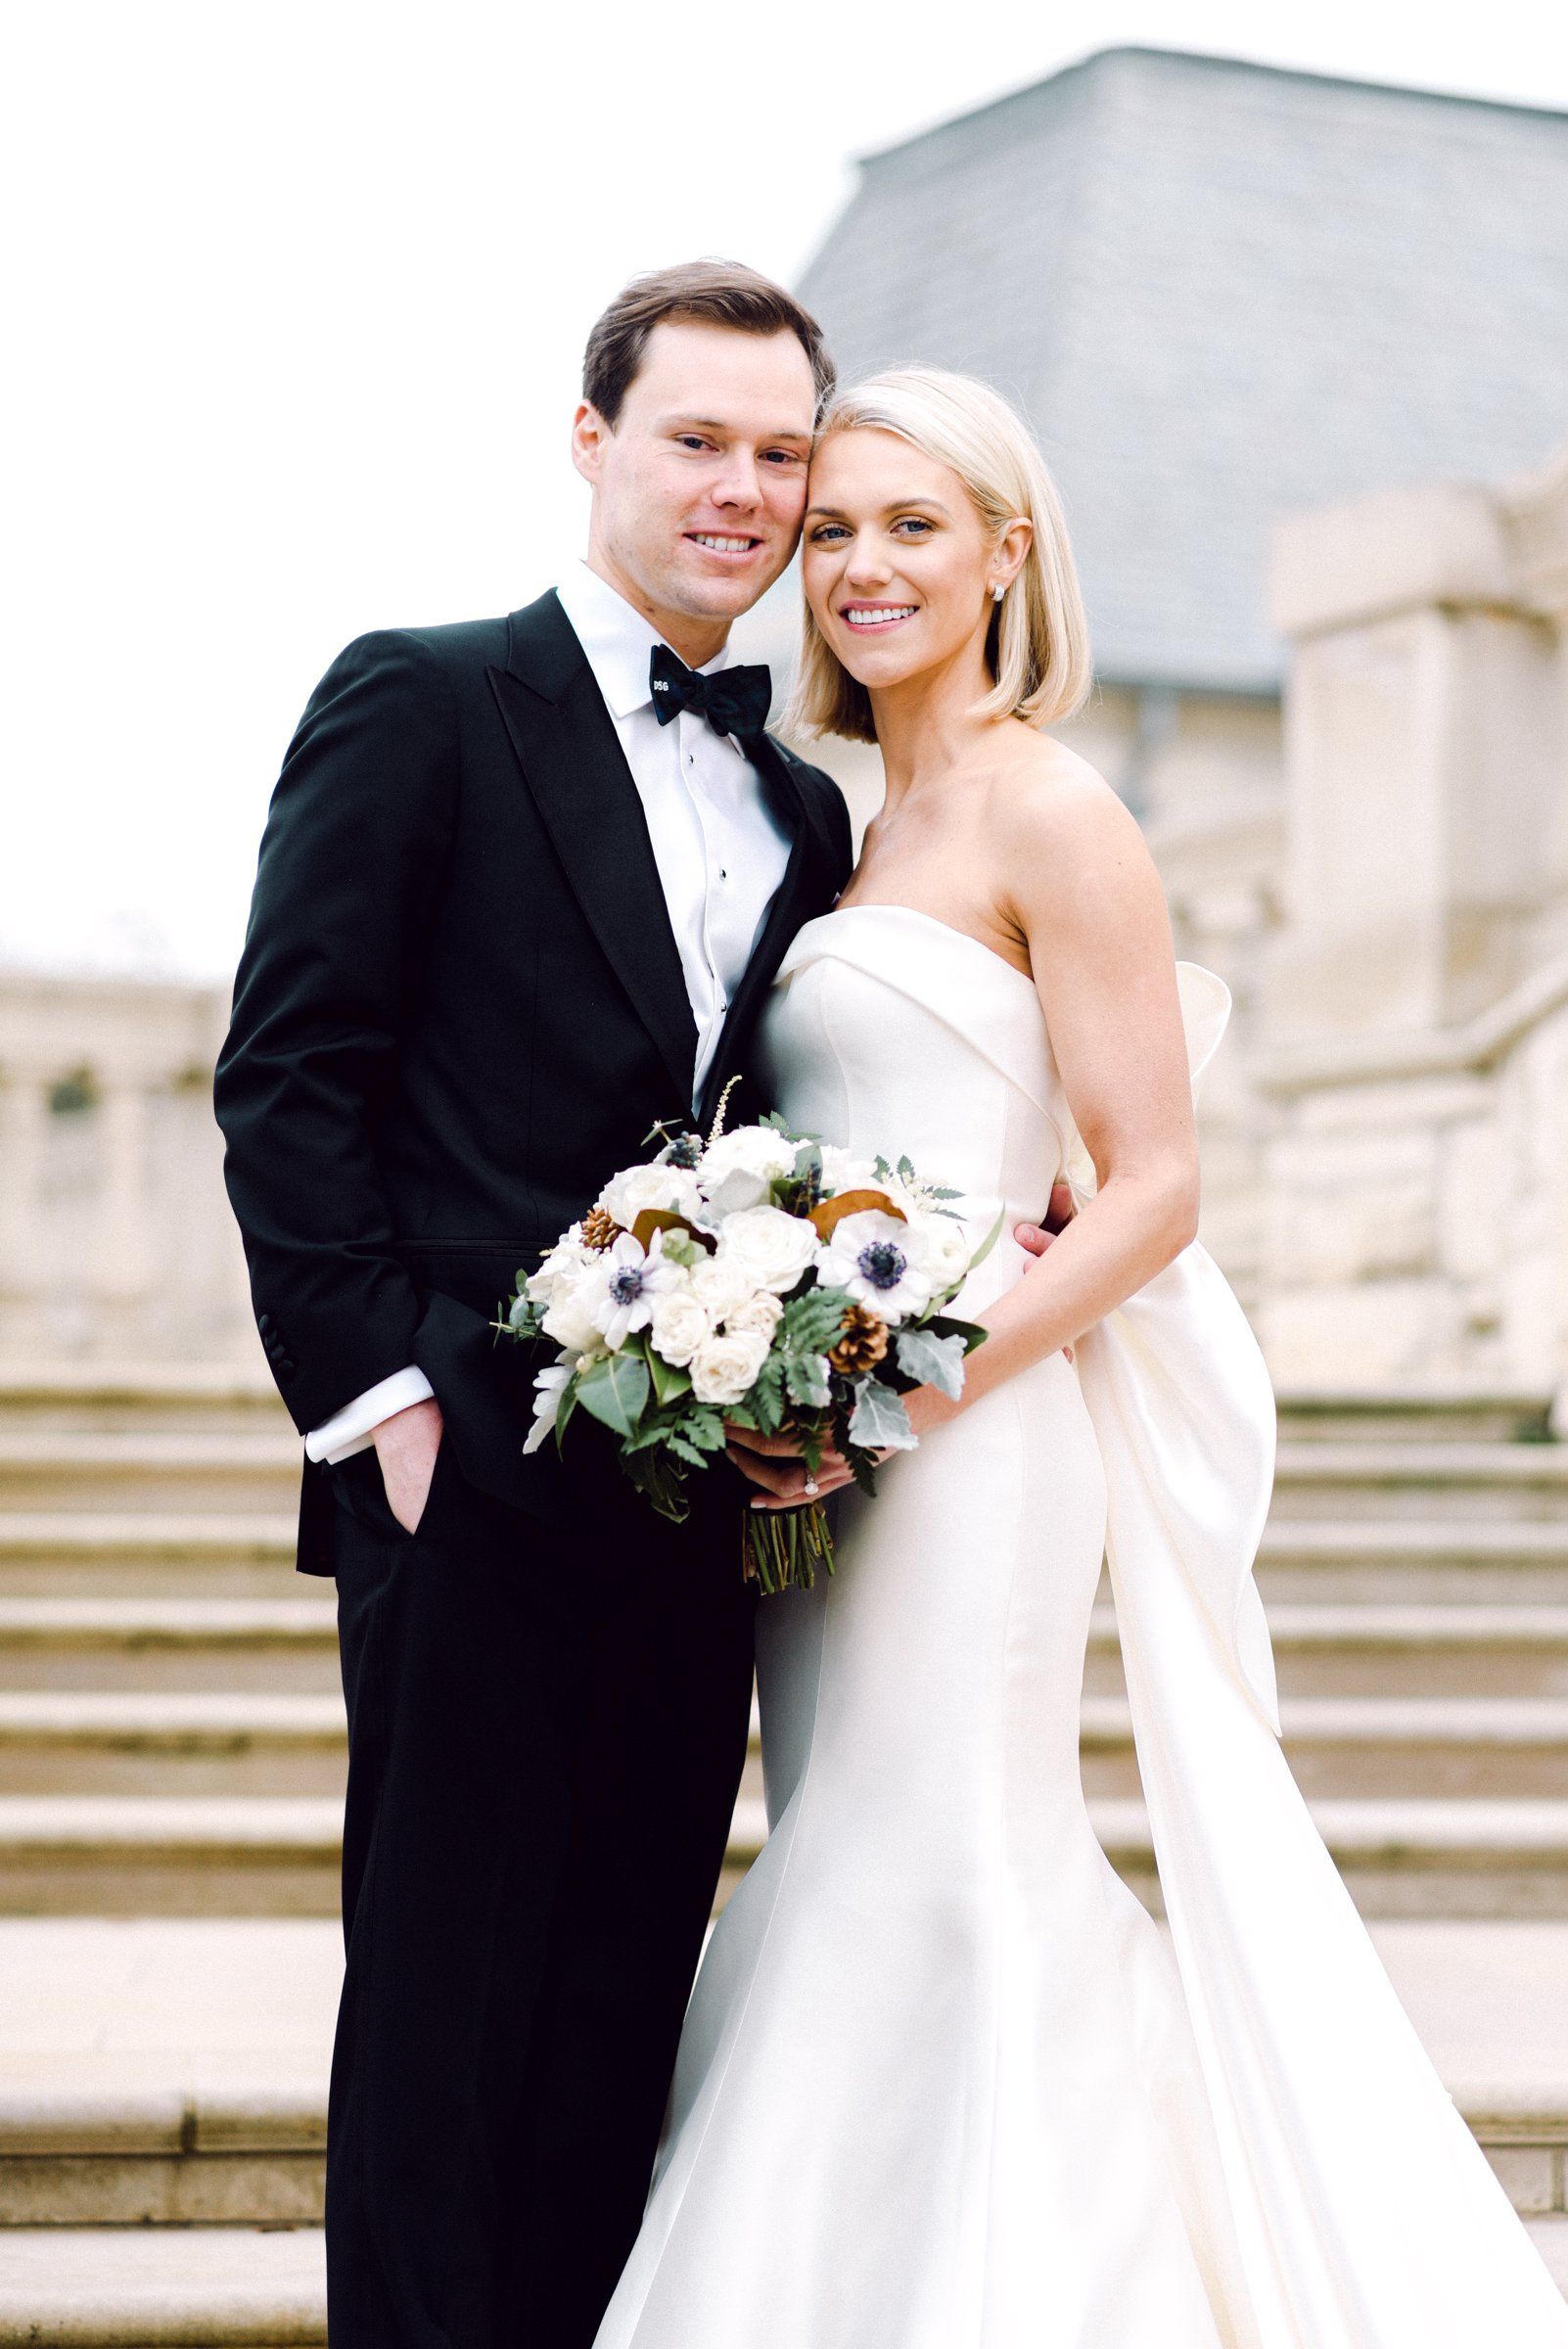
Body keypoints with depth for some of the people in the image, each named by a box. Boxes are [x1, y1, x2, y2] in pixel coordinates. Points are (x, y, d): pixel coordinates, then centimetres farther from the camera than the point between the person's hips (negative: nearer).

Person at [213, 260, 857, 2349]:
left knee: (624, 2037, 10)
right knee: (445, 2022, 0)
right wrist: (380, 1390, -13)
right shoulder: (423, 705, 0)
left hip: (696, 1515, 6)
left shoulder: (803, 815, 17)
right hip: (482, 1483, -5)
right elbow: (289, 1075, -6)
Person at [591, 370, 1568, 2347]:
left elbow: (1152, 1194, -13)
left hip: (964, 1442, -8)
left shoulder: (1047, 810, -8)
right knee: (855, 1915, 11)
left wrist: (898, 1396, -20)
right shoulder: (868, 830, 16)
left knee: (932, 1912, -5)